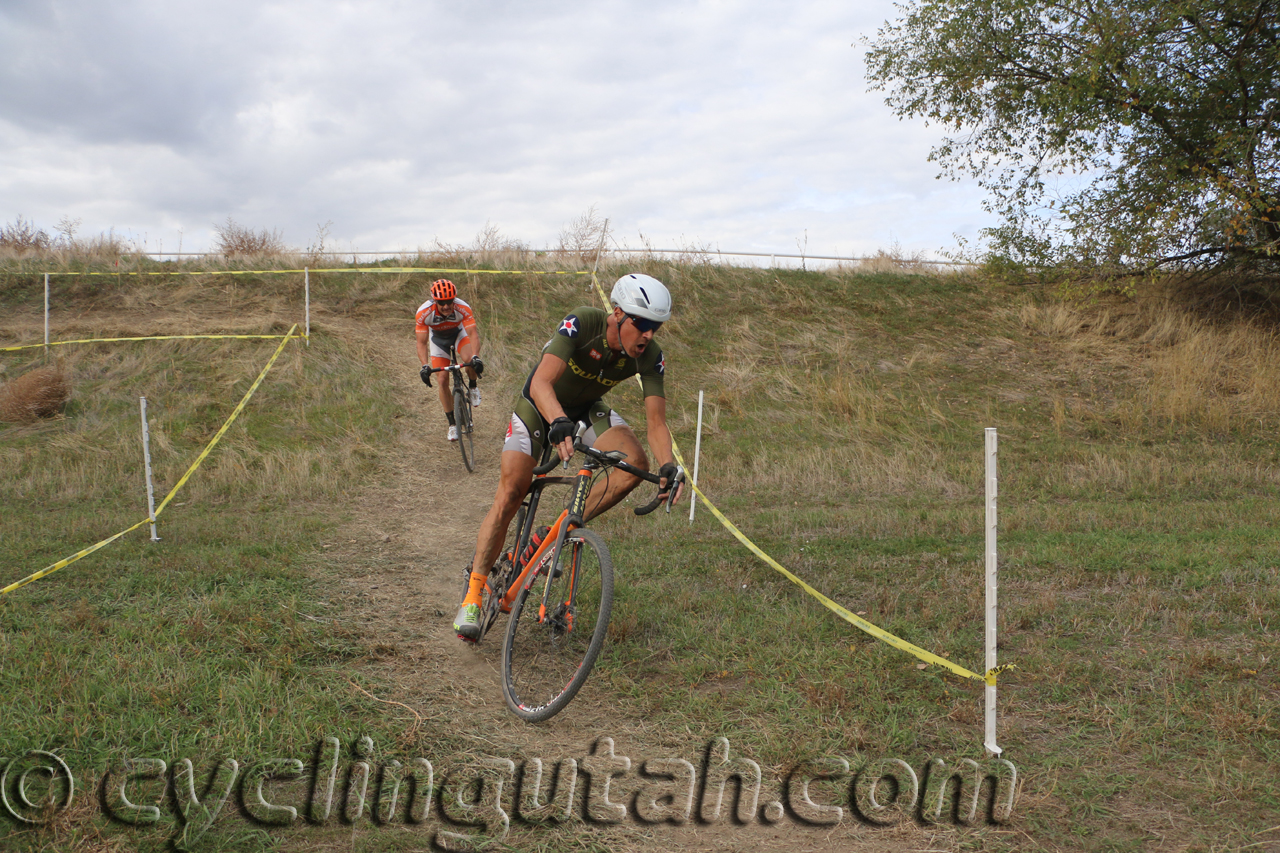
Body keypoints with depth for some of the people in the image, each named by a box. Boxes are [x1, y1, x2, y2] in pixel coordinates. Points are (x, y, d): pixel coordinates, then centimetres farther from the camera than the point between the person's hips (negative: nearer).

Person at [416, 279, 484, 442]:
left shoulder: (463, 308, -35)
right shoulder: (424, 312, -34)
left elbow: (473, 334, -37)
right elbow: (422, 342, -30)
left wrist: (475, 357, -54)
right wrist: (424, 366, -43)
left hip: (458, 333, -1)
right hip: (438, 338, 1)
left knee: (469, 360, -32)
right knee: (443, 380, -6)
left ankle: (472, 387, 0)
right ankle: (452, 423, 9)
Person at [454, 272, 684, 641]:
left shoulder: (650, 357, -23)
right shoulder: (581, 324, -35)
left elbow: (656, 421, -24)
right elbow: (541, 383, -46)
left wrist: (668, 466, -43)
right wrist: (559, 423, -65)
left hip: (587, 410, 4)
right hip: (539, 406, -4)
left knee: (636, 463, -23)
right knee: (509, 496, -14)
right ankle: (473, 596, 1)